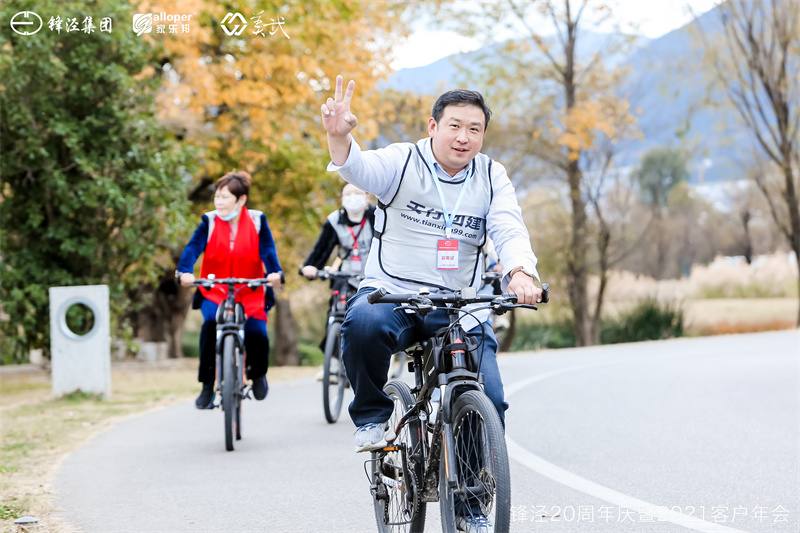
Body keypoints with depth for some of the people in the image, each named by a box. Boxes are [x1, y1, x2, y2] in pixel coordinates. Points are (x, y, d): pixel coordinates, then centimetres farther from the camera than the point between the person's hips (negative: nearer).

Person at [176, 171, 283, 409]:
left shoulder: (257, 221, 0)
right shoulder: (210, 222, -1)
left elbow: (267, 249, -12)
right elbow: (193, 247, -15)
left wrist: (275, 273, -34)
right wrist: (185, 272, -35)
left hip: (250, 293, 0)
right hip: (214, 292, 0)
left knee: (257, 334, -19)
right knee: (211, 323, -29)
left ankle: (258, 374, 17)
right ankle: (207, 386, -17)